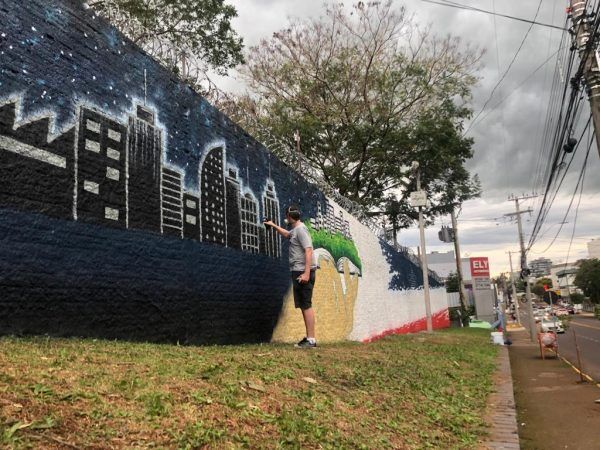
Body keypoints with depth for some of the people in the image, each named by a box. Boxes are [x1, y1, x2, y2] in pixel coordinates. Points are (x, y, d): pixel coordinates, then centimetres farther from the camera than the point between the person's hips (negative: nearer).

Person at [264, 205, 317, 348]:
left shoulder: (301, 229, -12)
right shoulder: (295, 230, 19)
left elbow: (308, 251, -21)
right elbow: (287, 234, 44)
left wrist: (306, 272, -27)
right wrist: (273, 225, 45)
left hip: (303, 272, -10)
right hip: (298, 272, 10)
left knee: (306, 305, -10)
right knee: (303, 306, 11)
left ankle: (311, 340, -9)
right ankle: (309, 337, 16)